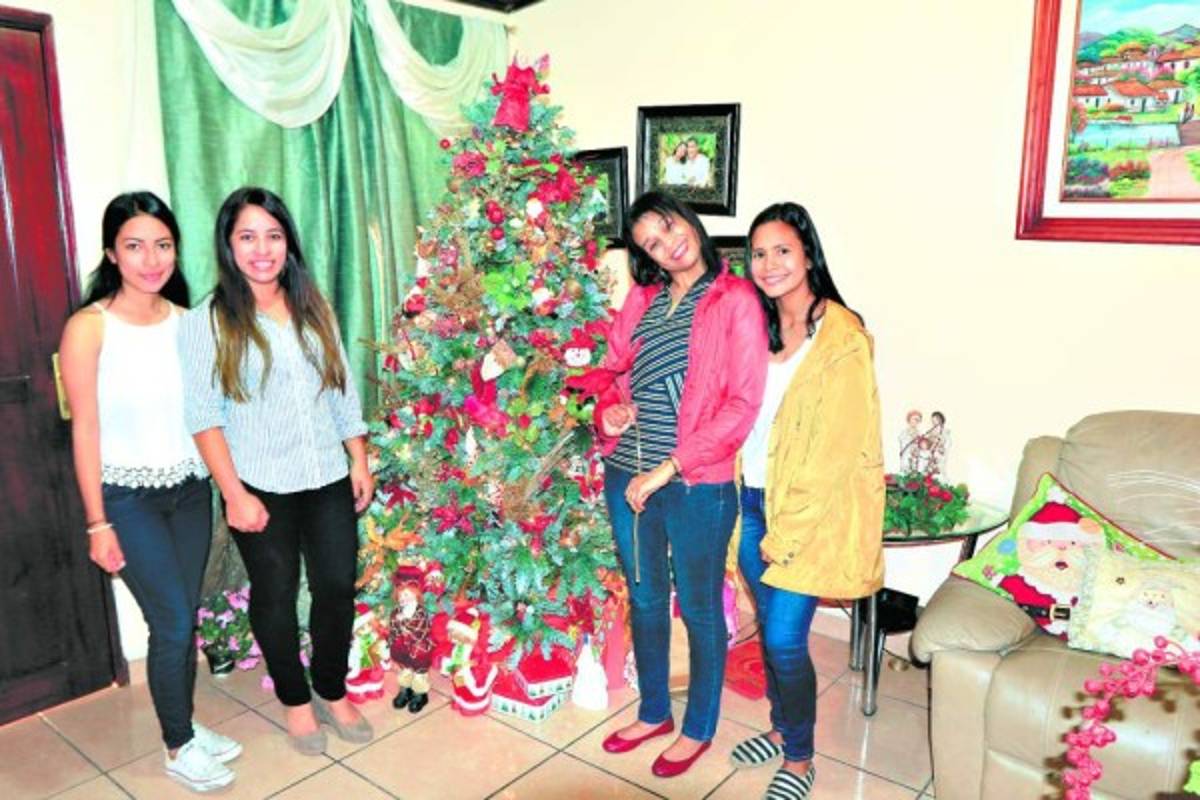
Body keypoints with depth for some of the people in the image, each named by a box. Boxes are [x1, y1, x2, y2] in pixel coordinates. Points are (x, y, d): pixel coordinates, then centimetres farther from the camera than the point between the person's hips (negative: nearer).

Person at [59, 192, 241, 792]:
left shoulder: (186, 320, 0)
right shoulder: (89, 328, -12)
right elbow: (85, 430, -11)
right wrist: (98, 523, -10)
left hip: (190, 488, 4)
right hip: (128, 497, -4)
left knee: (185, 619, 14)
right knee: (172, 624, 1)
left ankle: (185, 724, 35)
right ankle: (177, 748, 23)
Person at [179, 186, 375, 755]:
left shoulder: (313, 308, 6)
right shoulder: (206, 321, -6)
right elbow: (204, 416, -10)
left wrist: (360, 461, 6)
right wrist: (234, 494, -15)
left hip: (328, 479, 4)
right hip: (262, 488, -3)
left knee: (337, 587, 9)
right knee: (275, 595, 11)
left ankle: (332, 692, 31)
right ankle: (295, 701, 32)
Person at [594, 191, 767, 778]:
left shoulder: (735, 300, -10)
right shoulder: (642, 298, 7)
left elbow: (742, 404, -15)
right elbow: (613, 370, 16)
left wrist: (668, 469, -17)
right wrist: (608, 409, -7)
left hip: (697, 486, -5)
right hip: (626, 476, 6)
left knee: (699, 609, 12)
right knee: (645, 600, 20)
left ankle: (699, 729, 35)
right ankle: (654, 713, 42)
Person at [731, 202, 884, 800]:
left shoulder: (842, 337, -14)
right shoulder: (760, 326, 7)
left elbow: (834, 449, -17)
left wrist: (785, 532, -15)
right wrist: (744, 503, 4)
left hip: (811, 511, -6)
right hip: (753, 499, 6)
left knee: (784, 639, -1)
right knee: (769, 628, 17)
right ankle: (780, 728, 38)